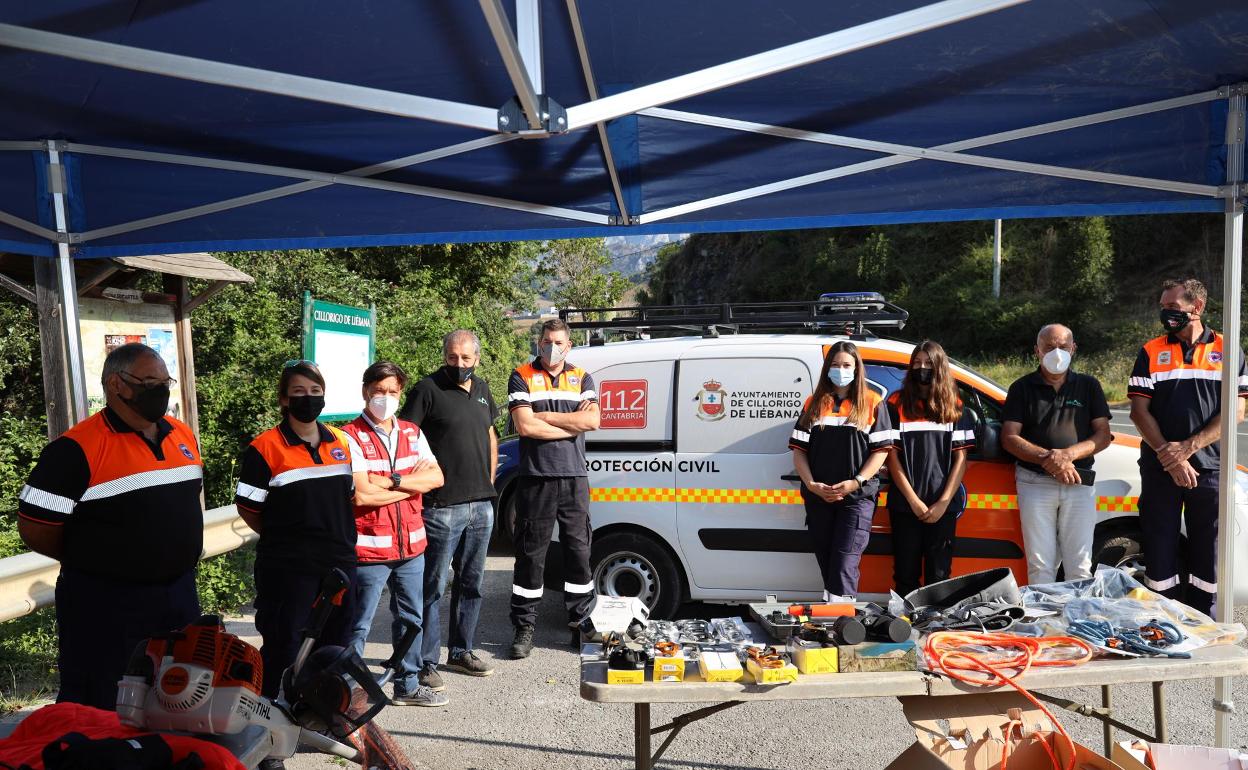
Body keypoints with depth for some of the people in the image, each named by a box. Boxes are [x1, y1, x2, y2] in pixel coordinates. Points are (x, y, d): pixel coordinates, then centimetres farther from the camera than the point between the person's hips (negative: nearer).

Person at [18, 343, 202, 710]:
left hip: (180, 596, 6)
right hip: (106, 605, -6)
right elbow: (35, 529, -14)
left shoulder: (183, 435, 4)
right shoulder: (78, 449, -17)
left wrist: (173, 557, 12)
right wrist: (89, 562, -1)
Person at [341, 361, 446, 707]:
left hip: (411, 545, 6)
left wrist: (392, 480, -17)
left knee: (411, 620, 17)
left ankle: (408, 685, 33)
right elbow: (361, 495, -20)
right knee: (357, 626, 4)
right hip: (368, 548, -6)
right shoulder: (351, 436, -10)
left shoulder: (412, 433, 8)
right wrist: (414, 483, -10)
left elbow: (436, 477, -3)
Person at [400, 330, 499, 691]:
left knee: (471, 583, 16)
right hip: (441, 508, -7)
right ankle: (426, 662, 12)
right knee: (432, 587, 1)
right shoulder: (428, 389, -7)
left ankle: (461, 651, 29)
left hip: (481, 506, 7)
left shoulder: (481, 388, 13)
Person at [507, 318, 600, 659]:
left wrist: (544, 415, -8)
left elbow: (593, 421, -5)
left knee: (578, 550, 8)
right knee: (530, 554, 3)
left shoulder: (581, 378, 11)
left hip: (574, 478, 2)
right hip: (535, 478, -2)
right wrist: (572, 423, -6)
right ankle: (524, 627, 14)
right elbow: (524, 426, -10)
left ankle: (581, 621, 21)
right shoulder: (522, 377, 3)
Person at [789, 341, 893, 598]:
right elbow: (799, 449, 7)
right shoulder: (814, 403, 11)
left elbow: (881, 449, -1)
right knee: (826, 564, 13)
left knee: (844, 567, -11)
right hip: (818, 498, 4)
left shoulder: (872, 403, 4)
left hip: (857, 497, -3)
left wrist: (856, 482, -14)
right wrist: (811, 484, -7)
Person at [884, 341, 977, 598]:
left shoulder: (955, 407, 7)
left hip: (942, 506, 1)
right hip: (905, 504, -1)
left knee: (938, 575, 6)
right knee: (905, 575, 6)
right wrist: (913, 500, -9)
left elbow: (961, 458, 3)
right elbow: (891, 456, -2)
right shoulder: (897, 404, 2)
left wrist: (943, 502, -8)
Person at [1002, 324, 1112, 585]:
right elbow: (1009, 438, 0)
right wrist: (1047, 458, -15)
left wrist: (1069, 454, -14)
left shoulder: (1088, 385, 12)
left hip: (1079, 483, 1)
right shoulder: (1022, 388, 7)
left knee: (1079, 568, 3)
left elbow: (1103, 434, 4)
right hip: (1035, 483, -1)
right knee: (1040, 566, 1)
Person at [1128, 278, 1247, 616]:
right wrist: (1169, 455, -12)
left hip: (1211, 468, 0)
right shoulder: (1151, 352, 6)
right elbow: (1139, 411, 0)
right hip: (1159, 469, 0)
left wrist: (1188, 447, -14)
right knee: (1159, 553, 3)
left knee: (1208, 554, 6)